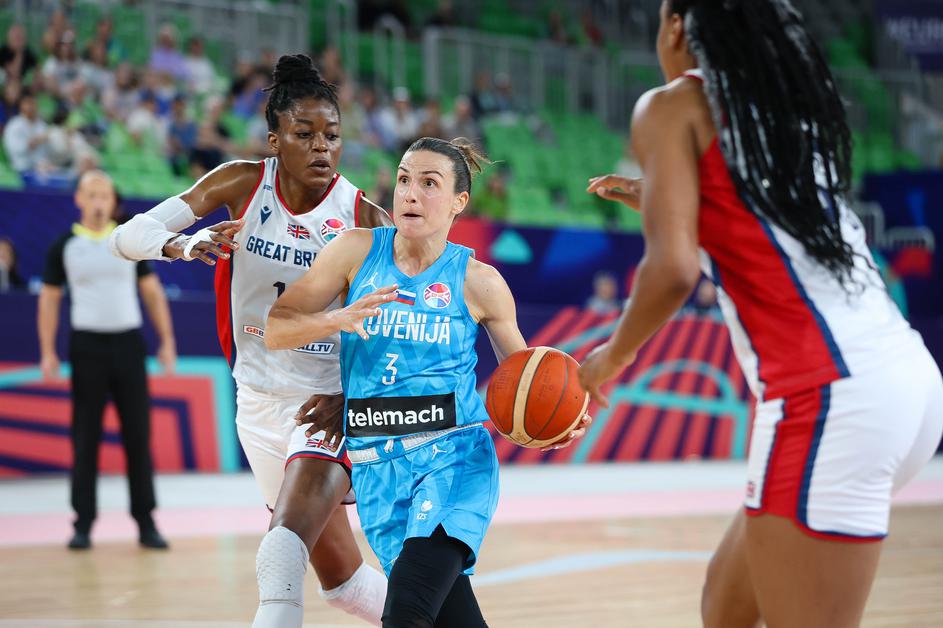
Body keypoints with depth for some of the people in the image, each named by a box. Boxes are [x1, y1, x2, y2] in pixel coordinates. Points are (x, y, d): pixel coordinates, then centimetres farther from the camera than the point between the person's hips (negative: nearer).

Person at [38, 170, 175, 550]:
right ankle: (84, 523, 7)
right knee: (85, 439, 1)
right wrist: (48, 353, -4)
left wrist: (167, 341, 2)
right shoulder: (65, 246, 3)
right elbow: (49, 300, 5)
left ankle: (145, 522, 6)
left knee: (138, 436, 1)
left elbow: (152, 292, 10)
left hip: (127, 343, 1)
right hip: (87, 345, -1)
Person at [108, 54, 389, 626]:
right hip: (261, 400, 4)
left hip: (331, 399, -4)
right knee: (340, 575, 12)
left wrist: (348, 396, -24)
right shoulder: (242, 183, -5)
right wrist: (184, 244, -31)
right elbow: (128, 236, -9)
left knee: (284, 553, -26)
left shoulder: (364, 220, -12)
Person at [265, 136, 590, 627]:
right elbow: (274, 330, 1)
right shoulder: (357, 251, 2)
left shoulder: (478, 282, -1)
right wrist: (337, 319, -18)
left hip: (455, 457, -2)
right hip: (377, 463, 2)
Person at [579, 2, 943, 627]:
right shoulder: (796, 104, 22)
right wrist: (664, 203, 43)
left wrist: (613, 355, 6)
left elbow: (674, 269, -12)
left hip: (828, 399, -8)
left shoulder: (673, 106, 0)